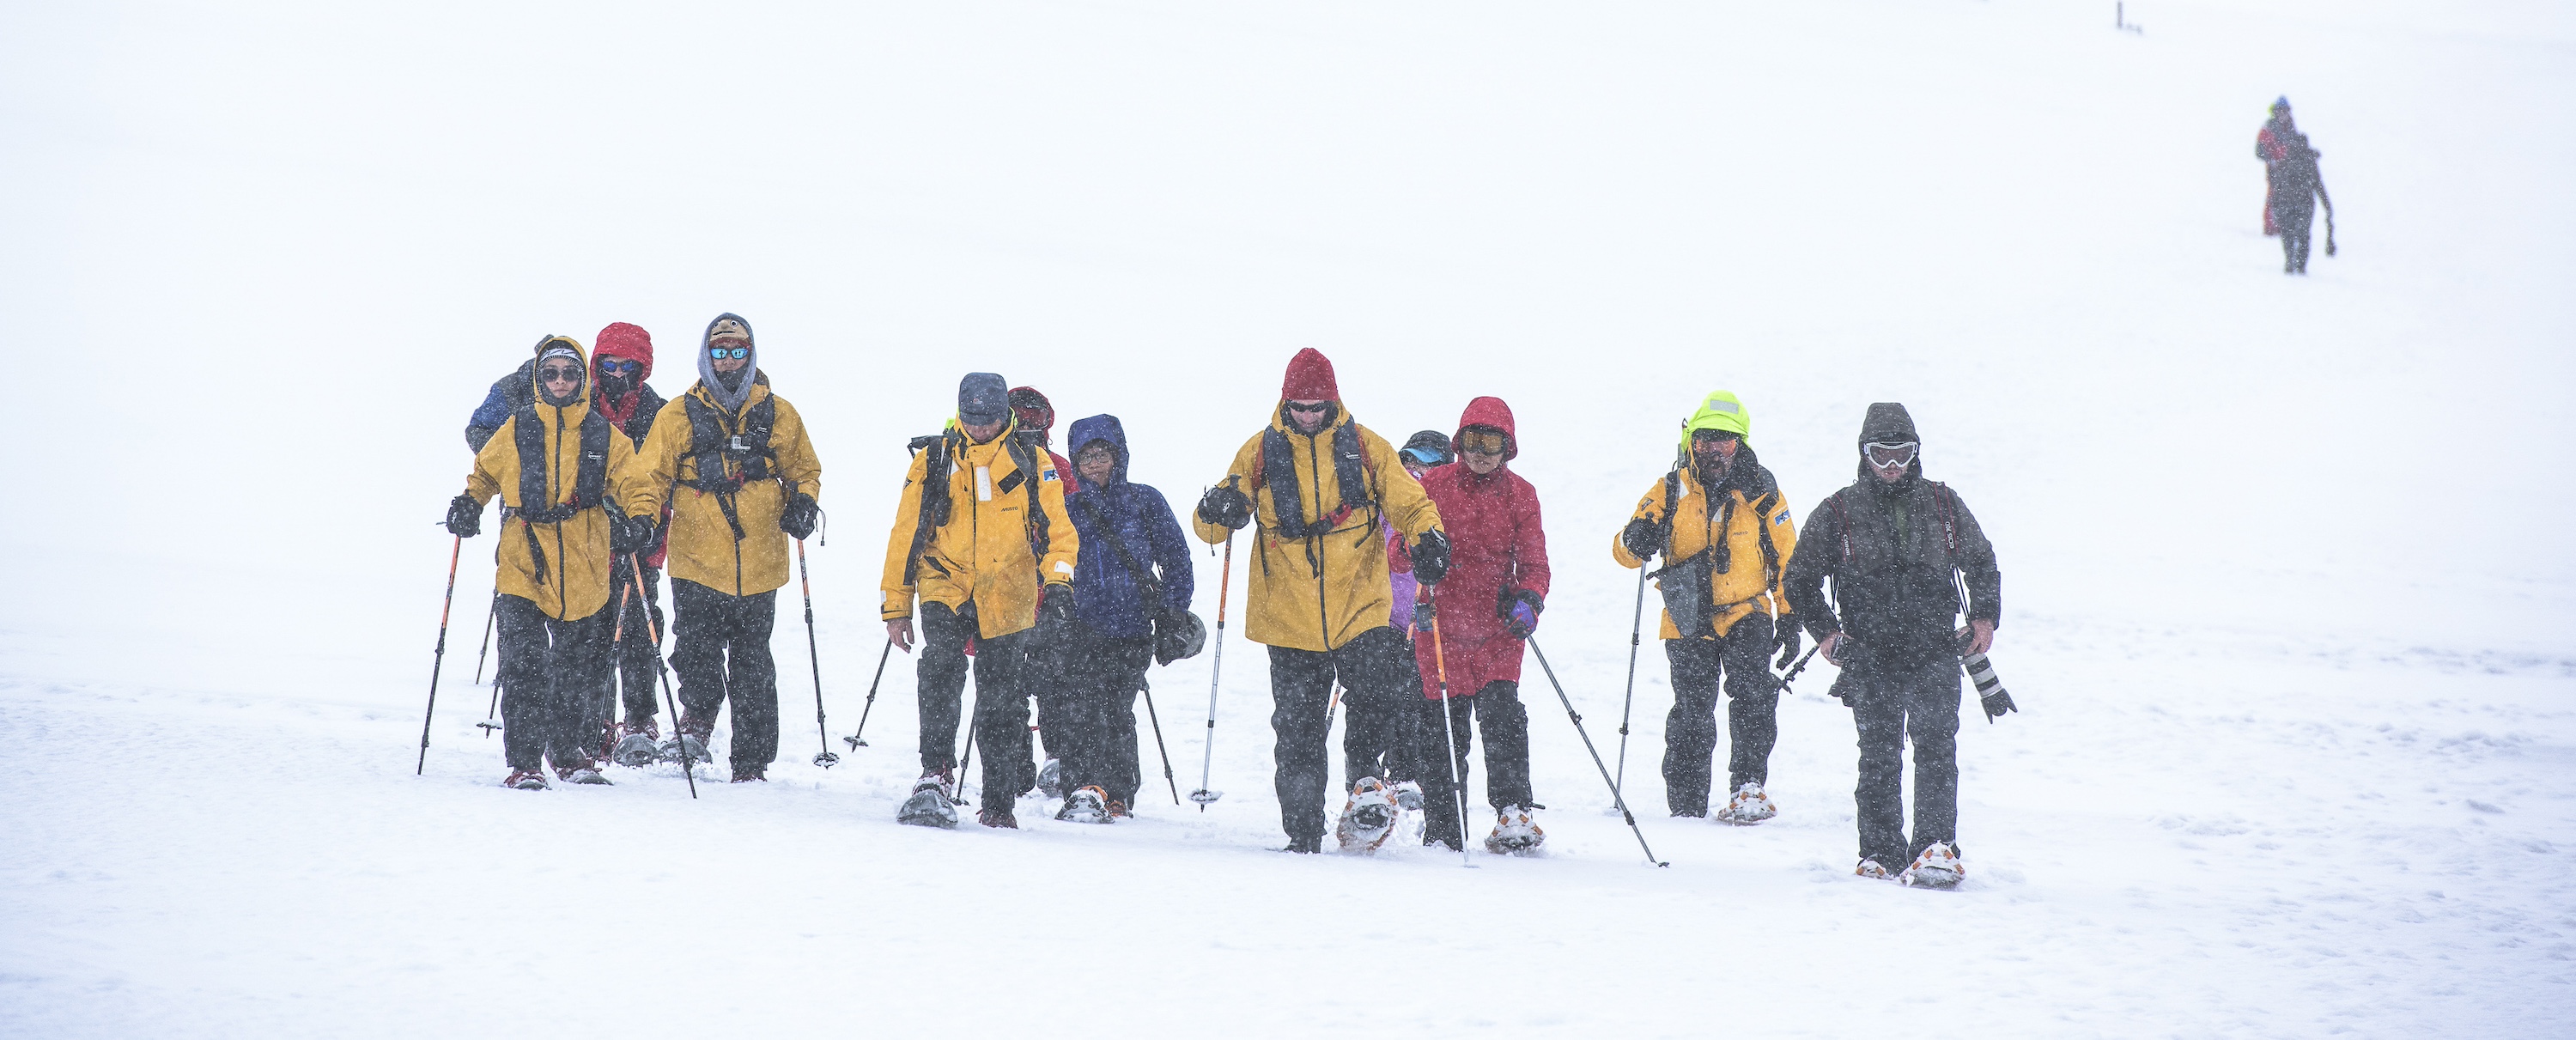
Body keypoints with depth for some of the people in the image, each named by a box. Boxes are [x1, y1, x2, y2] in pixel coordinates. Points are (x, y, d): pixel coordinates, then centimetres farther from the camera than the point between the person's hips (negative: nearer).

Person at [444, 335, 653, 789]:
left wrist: (637, 520, -12)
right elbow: (485, 473, 20)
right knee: (523, 667, -12)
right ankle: (524, 763, -8)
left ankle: (568, 754, 31)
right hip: (523, 565, -2)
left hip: (582, 572, 2)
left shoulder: (605, 437, 6)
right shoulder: (516, 431, 6)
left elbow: (629, 486, 7)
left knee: (575, 671, 12)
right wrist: (469, 505, 2)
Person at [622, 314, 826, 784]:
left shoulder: (778, 415, 9)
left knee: (752, 668, 5)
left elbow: (804, 470, 19)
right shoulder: (679, 415, 5)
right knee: (696, 652, -17)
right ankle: (698, 715, 10)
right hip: (696, 561, -1)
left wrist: (803, 503, -1)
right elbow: (653, 476, 8)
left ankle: (751, 762, 12)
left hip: (758, 565, 1)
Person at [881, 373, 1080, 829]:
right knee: (941, 668, -28)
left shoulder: (1032, 463, 5)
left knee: (1002, 706, 4)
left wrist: (1058, 585, -15)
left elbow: (1059, 530, 3)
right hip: (945, 588, -1)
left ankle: (999, 804, 16)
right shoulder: (933, 460, 5)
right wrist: (896, 606, 7)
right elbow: (907, 534, 10)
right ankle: (937, 775, -28)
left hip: (1007, 599, 1)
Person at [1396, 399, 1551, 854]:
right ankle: (1443, 832, 11)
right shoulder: (1433, 486, 3)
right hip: (1442, 629, 0)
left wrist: (1528, 601, -17)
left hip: (1498, 631, 0)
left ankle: (1513, 815, -15)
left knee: (1503, 715, -16)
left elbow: (1533, 563, 4)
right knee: (1443, 732, 1)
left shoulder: (1519, 495, 6)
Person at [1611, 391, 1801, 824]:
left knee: (1753, 694, -23)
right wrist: (1636, 540, -24)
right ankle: (1685, 805, 15)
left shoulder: (1762, 494, 2)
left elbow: (1786, 559, 10)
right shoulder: (1671, 492, 2)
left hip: (1746, 614, -1)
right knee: (1691, 715, 3)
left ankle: (1749, 787, -23)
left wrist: (1789, 618, 4)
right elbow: (1625, 550, 0)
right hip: (1688, 621, 1)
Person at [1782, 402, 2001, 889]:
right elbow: (1800, 578, 14)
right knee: (1879, 755, -2)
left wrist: (1984, 616, 10)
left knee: (1936, 746, -13)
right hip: (1870, 657, 0)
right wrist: (1824, 630, 2)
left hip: (1935, 652, 0)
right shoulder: (1837, 513, 5)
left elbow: (1982, 563, 24)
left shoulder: (1943, 505, 9)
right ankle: (1881, 851, 7)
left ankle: (1936, 849, -18)